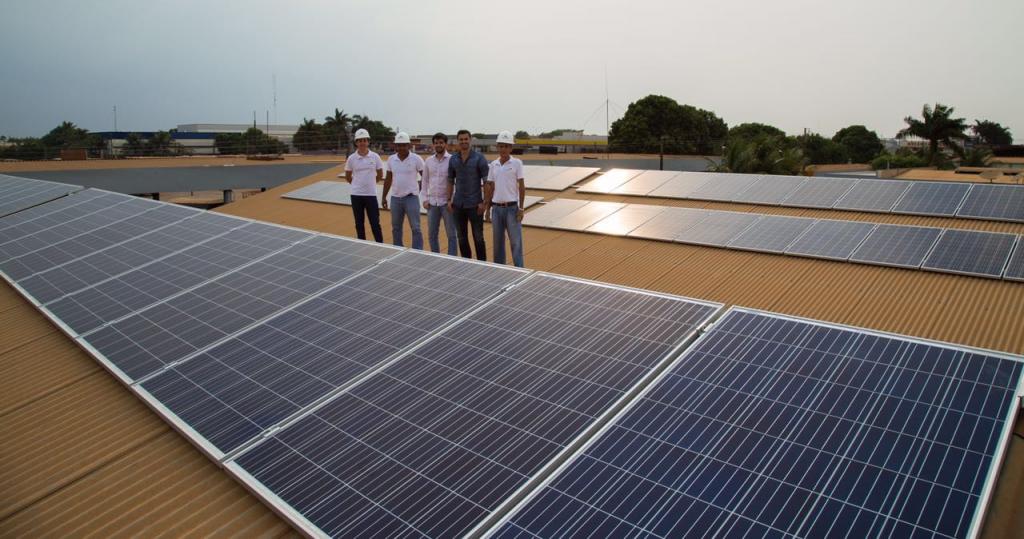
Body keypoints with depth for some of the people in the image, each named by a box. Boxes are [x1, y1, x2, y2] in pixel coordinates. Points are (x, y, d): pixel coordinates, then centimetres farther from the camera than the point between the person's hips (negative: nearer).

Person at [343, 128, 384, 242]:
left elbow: (380, 174, 9)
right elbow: (347, 177, 10)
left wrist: (370, 183, 9)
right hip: (356, 195, 1)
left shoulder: (375, 157, -2)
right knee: (359, 224, 9)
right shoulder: (351, 158, -2)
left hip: (371, 194, -1)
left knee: (375, 223, 0)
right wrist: (358, 184, 8)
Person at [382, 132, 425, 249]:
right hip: (395, 198, 5)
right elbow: (388, 179, 14)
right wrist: (384, 197, 13)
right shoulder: (391, 159, 6)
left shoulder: (416, 159, -7)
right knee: (396, 228, 12)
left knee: (415, 228, -4)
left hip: (411, 198, -4)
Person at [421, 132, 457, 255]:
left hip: (447, 202, -5)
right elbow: (425, 181, 13)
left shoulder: (452, 160, -6)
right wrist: (424, 199, 5)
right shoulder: (428, 161, 9)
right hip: (432, 203, 5)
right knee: (431, 234, 11)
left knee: (451, 234, 1)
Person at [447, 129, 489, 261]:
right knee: (462, 237, 10)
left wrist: (483, 202, -12)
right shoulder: (453, 159, 7)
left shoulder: (479, 158, -6)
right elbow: (450, 181, 15)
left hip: (474, 204, -4)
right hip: (458, 204, 4)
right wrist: (449, 199, 6)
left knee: (478, 237, 1)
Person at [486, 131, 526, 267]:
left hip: (512, 207, -4)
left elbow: (522, 186, -4)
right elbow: (490, 188, 12)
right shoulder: (493, 164, 8)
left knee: (515, 242, -2)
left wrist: (521, 208, -9)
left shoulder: (517, 163, -3)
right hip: (496, 208, 4)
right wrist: (487, 209, 9)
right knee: (498, 241, 11)